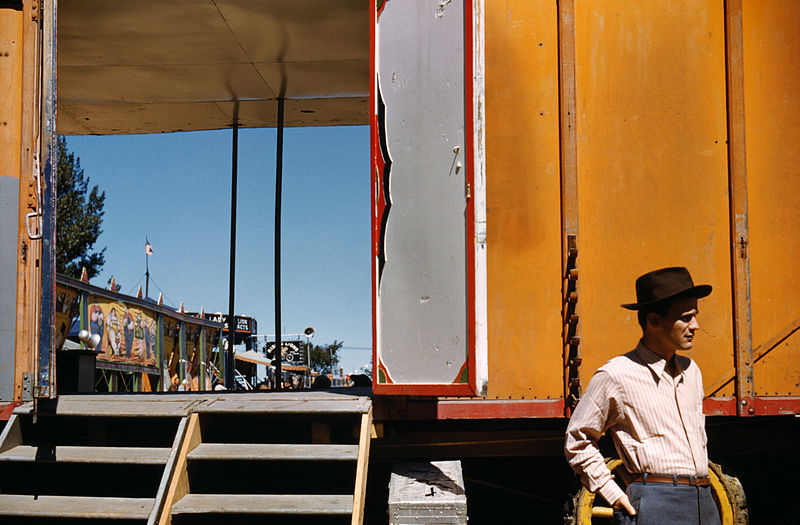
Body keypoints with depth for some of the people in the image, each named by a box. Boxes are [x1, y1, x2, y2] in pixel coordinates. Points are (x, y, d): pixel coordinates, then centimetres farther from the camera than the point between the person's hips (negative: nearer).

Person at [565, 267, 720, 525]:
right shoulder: (615, 375, -5)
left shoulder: (690, 371, 15)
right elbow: (577, 442, 0)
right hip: (656, 504, -6)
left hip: (705, 503, 6)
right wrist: (614, 495, -4)